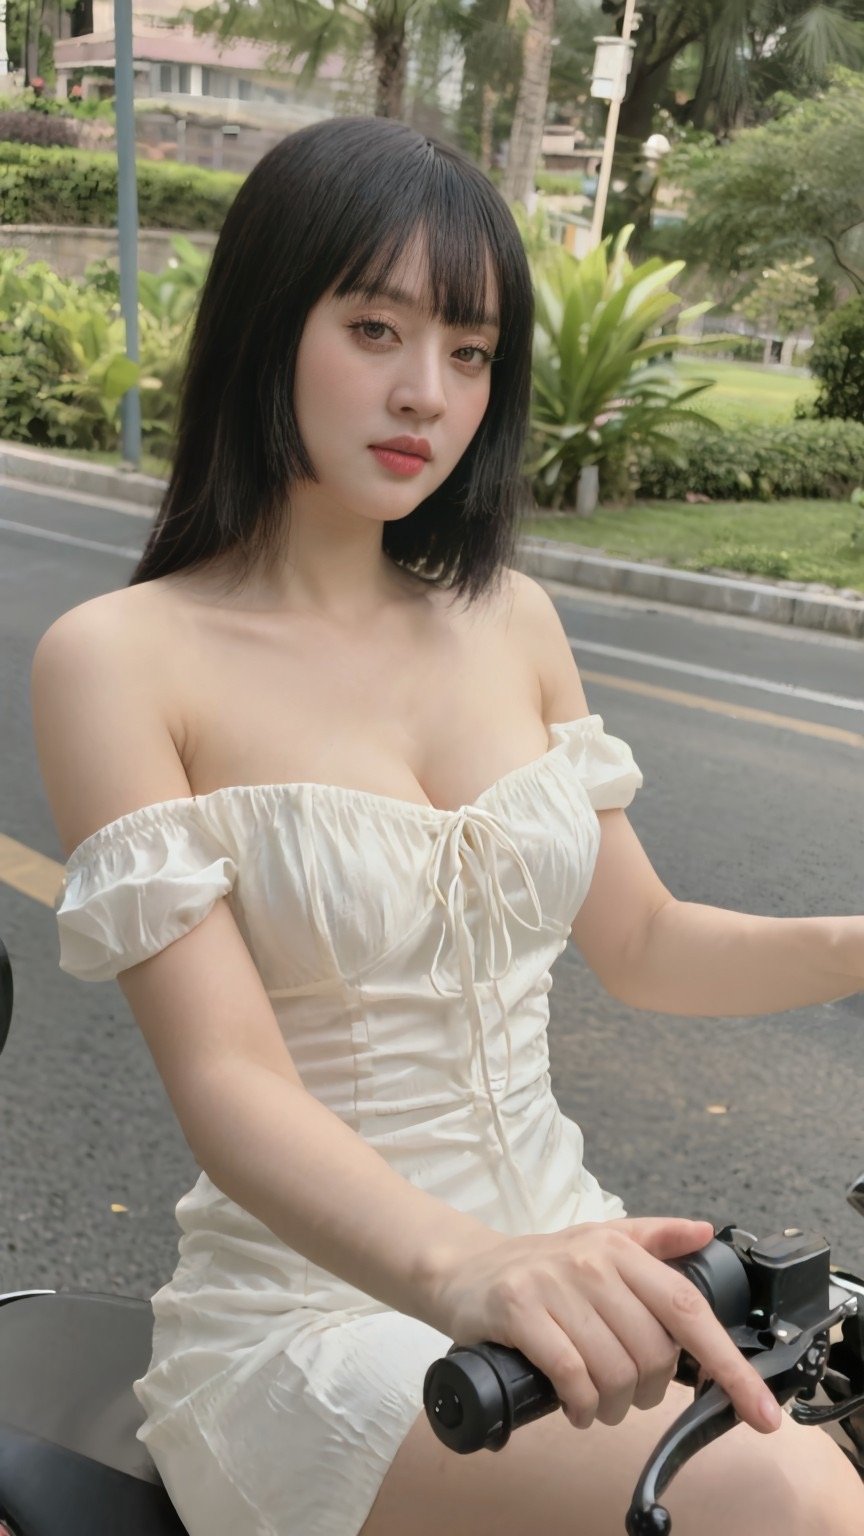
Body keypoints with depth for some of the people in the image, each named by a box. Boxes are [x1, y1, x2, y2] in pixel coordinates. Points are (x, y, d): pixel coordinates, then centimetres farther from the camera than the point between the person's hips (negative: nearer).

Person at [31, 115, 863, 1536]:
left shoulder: (509, 620, 6)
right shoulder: (122, 658, -11)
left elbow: (637, 943, 10)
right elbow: (225, 1074, -19)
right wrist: (460, 1268, -36)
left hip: (560, 1266, 6)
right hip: (309, 1314, -5)